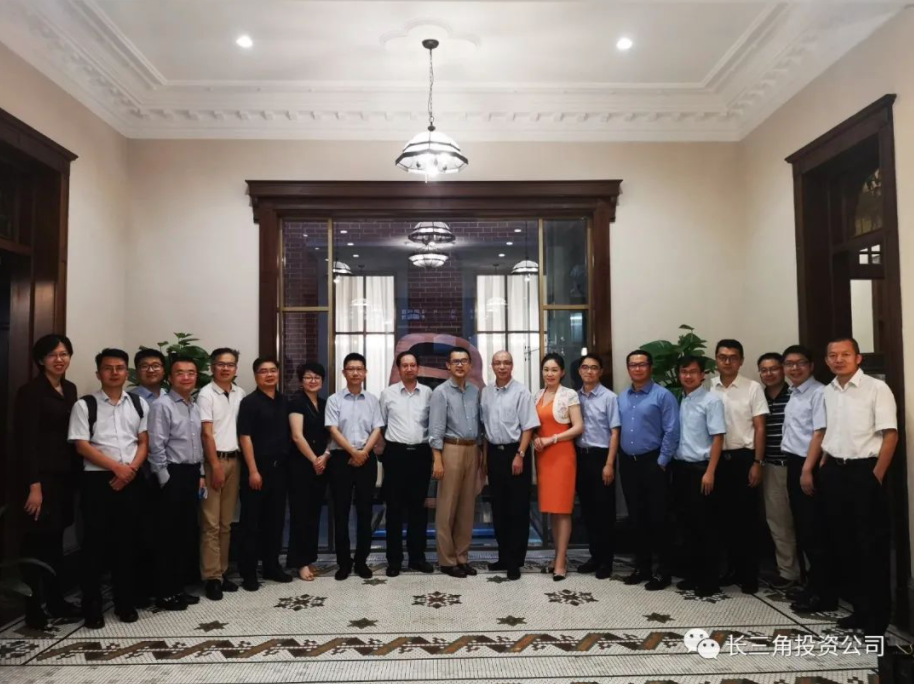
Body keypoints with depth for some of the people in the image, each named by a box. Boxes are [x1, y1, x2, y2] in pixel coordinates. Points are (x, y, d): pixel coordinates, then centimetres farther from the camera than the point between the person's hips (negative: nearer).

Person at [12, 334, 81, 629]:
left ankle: (56, 600, 25)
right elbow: (26, 440, -15)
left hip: (64, 473, 7)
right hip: (40, 474, -7)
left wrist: (76, 474, 8)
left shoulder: (70, 389, 10)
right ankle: (34, 607, 14)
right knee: (37, 539, 2)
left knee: (56, 537, 14)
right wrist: (34, 485, -19)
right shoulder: (30, 391, -11)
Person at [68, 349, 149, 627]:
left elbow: (144, 443, 8)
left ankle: (125, 603, 21)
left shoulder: (139, 404, 9)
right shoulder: (85, 405, -1)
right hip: (97, 480, -3)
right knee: (95, 543, 3)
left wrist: (131, 469, -9)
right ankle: (92, 607, 15)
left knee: (127, 542, 9)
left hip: (131, 480, 3)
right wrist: (116, 467, -13)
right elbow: (81, 446, -7)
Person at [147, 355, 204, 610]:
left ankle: (178, 588, 24)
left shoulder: (194, 407, 13)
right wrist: (166, 480, -15)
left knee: (189, 534, 12)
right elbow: (156, 447, -14)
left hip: (191, 474, 8)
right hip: (172, 474, -8)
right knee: (168, 536, 1)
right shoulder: (162, 405, -11)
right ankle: (165, 593, 12)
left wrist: (200, 475, 12)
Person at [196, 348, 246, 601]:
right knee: (211, 523, -2)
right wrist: (216, 466, -13)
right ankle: (211, 577, 5)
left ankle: (222, 572, 19)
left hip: (234, 459, 5)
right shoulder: (206, 394, -6)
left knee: (226, 522, 11)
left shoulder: (240, 394, 9)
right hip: (213, 460, -5)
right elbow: (207, 433, -10)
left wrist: (237, 462, 5)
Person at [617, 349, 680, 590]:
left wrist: (661, 462, -12)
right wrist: (620, 460, 5)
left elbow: (671, 432, -11)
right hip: (628, 463, 5)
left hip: (652, 462, -5)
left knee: (658, 518, 2)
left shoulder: (663, 395, -7)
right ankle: (642, 566, 24)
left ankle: (663, 571, 14)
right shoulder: (621, 398, 10)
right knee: (637, 517, 12)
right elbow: (617, 430, 11)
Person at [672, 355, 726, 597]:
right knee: (686, 524, 13)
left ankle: (709, 580, 14)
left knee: (705, 525, 3)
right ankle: (692, 574, 25)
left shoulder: (711, 400, -8)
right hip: (680, 467, 6)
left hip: (700, 468, -5)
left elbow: (718, 438, -11)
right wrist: (672, 464, 5)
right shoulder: (678, 401, 8)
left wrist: (709, 472, -16)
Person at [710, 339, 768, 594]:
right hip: (717, 458, 3)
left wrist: (757, 462, -9)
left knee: (747, 516, 4)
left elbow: (759, 428, -3)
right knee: (725, 515, 11)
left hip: (743, 457, -3)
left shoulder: (753, 388, -3)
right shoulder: (709, 388, 3)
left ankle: (750, 574, 15)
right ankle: (732, 568, 25)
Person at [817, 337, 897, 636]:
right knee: (841, 540, 11)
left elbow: (890, 435, -10)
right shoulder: (826, 392, 9)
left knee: (871, 544, 2)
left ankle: (877, 614, 15)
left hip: (864, 470, -6)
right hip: (834, 471, 6)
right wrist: (823, 468, 8)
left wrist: (876, 476, -12)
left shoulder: (877, 388, -7)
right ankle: (860, 607, 25)